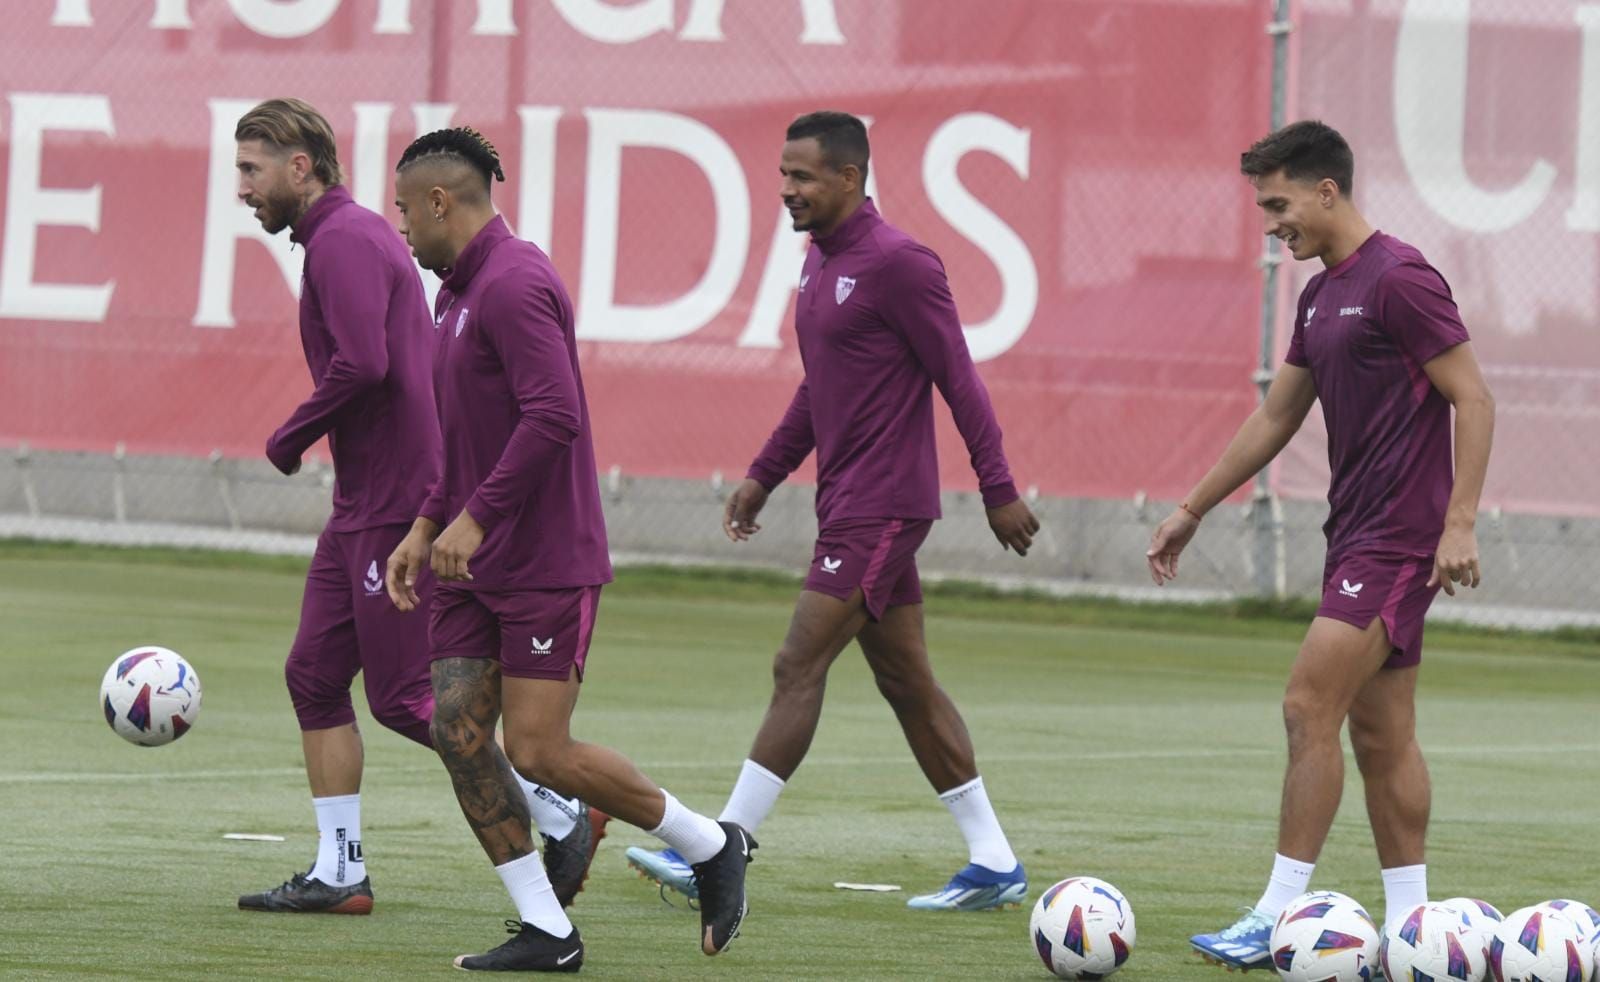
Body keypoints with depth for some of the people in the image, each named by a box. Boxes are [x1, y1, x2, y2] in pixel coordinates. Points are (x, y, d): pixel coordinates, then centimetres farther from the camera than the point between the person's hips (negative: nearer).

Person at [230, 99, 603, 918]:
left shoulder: (345, 239, -15)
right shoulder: (344, 235, 18)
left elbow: (363, 363, -27)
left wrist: (291, 437, -14)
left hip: (398, 506, -11)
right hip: (361, 505, 11)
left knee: (404, 697, -7)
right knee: (314, 676, 8)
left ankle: (563, 816, 2)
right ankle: (338, 872, 10)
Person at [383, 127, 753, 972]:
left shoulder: (513, 284, -16)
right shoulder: (463, 290, 16)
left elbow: (553, 416, -26)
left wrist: (476, 516, -25)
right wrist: (425, 529, 19)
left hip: (544, 566, -10)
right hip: (472, 565, 10)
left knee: (537, 750, -9)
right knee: (457, 732, -1)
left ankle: (712, 847, 10)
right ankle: (546, 932, 3)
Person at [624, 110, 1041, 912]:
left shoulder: (897, 263, -15)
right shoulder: (820, 258, 13)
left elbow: (958, 379, -13)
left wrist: (999, 492, -12)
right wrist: (764, 474, 21)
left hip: (880, 508, -10)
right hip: (848, 506, 10)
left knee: (798, 668, -10)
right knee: (906, 681, 11)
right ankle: (994, 865, 15)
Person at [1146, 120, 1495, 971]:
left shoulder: (1399, 279, -13)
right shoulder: (1322, 295, 15)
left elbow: (1474, 402, -15)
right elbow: (1274, 419, 24)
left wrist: (1459, 522, -21)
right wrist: (1192, 511, 26)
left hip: (1397, 540, -9)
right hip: (1358, 535, 9)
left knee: (1309, 708, -12)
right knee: (1379, 733, 8)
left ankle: (1279, 918, -10)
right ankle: (1408, 924, 11)